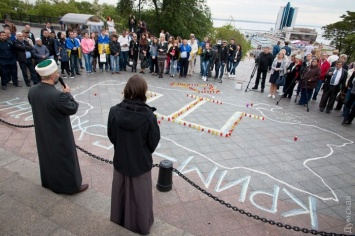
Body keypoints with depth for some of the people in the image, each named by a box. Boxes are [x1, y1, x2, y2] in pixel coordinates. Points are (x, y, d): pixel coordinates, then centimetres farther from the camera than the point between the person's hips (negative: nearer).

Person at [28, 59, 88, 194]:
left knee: (47, 157, 27)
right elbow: (73, 109, -20)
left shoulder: (32, 91, -8)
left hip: (42, 135, 7)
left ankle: (49, 182, 48)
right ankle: (71, 185, 30)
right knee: (66, 160, 12)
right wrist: (68, 94, -6)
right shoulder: (58, 95, -32)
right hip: (60, 136, -7)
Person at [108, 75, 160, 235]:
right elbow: (154, 142, -13)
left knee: (121, 191, 26)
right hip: (141, 163, -3)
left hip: (120, 160, 3)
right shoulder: (148, 116, -26)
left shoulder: (114, 111, -18)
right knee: (140, 195, 19)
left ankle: (120, 218, 50)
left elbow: (111, 136, -4)